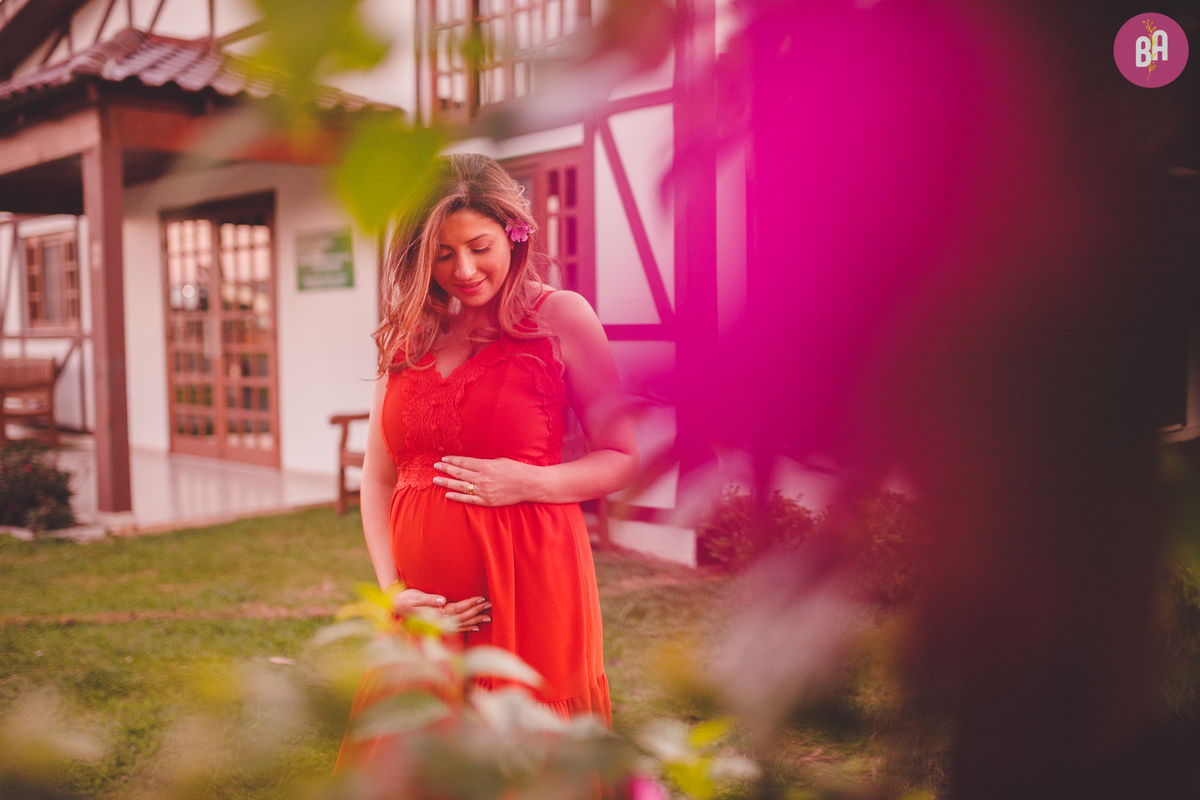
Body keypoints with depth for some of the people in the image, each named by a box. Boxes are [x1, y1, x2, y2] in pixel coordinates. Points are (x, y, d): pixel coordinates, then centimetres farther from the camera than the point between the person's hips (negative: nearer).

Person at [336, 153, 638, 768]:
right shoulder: (408, 334, 10)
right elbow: (377, 477, 11)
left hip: (527, 584, -4)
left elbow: (622, 460, -1)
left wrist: (527, 482, -16)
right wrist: (392, 588, -3)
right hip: (422, 605, 4)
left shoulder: (559, 318, -2)